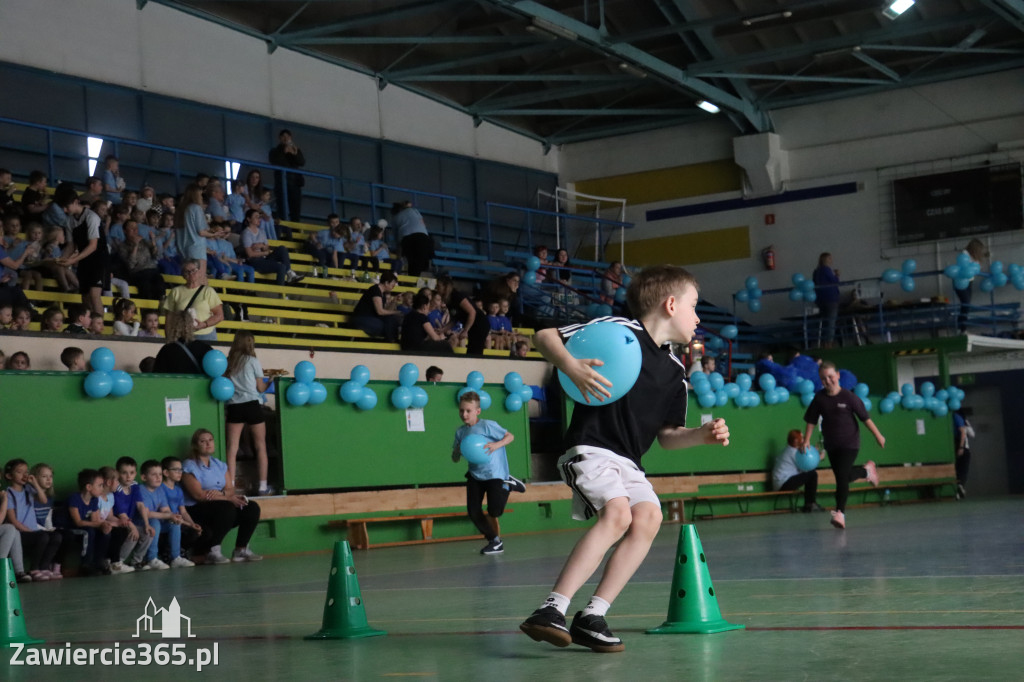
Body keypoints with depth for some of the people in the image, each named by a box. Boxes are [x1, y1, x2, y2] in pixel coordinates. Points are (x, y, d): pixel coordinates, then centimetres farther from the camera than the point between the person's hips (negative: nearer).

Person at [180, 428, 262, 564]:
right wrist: (229, 498, -17)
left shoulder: (219, 465, 19)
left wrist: (221, 493, -15)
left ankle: (241, 550, -7)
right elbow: (198, 494, -15)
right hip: (197, 511, -7)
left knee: (252, 508, -11)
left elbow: (230, 489, 11)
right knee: (227, 508, -35)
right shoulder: (189, 467, -4)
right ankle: (213, 551, -26)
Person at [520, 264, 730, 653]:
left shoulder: (675, 371, 13)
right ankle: (551, 610, -31)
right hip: (588, 448, -8)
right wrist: (571, 366, -28)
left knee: (649, 517, -15)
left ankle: (591, 617, -11)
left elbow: (667, 436, 18)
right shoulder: (619, 331, -8)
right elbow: (544, 337, -10)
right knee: (618, 512, -28)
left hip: (626, 461, 8)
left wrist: (701, 435, -1)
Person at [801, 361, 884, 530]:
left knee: (842, 476, -14)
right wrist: (806, 440, 4)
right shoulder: (819, 398, -4)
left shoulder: (848, 397, -14)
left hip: (849, 443, -5)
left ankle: (840, 512, -12)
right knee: (844, 476, 16)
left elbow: (865, 417, -7)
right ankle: (866, 471, 45)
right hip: (831, 445, 5)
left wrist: (878, 435, -3)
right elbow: (811, 420, 7)